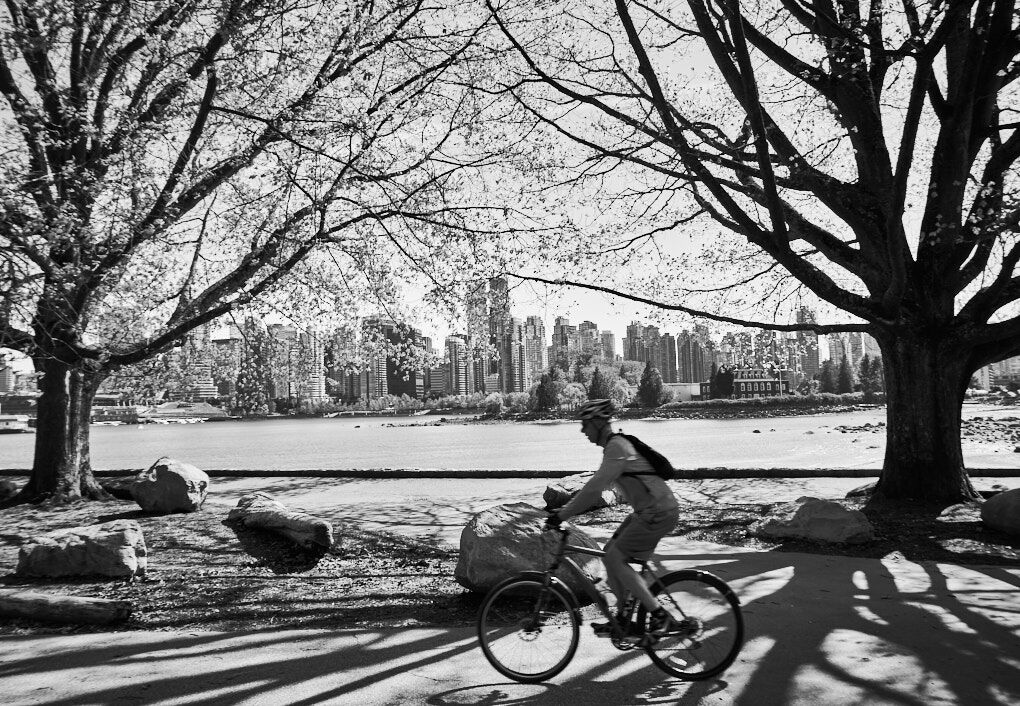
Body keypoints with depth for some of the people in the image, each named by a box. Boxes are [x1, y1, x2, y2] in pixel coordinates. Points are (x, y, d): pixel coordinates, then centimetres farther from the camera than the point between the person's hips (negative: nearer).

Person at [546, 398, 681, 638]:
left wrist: (563, 514, -18)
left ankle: (658, 614, -3)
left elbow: (594, 488, -23)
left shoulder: (617, 448, -17)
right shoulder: (615, 445, 15)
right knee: (610, 553, 11)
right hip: (649, 511, 10)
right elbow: (595, 486, 20)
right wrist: (565, 509, 15)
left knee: (615, 558, -8)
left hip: (658, 513, -10)